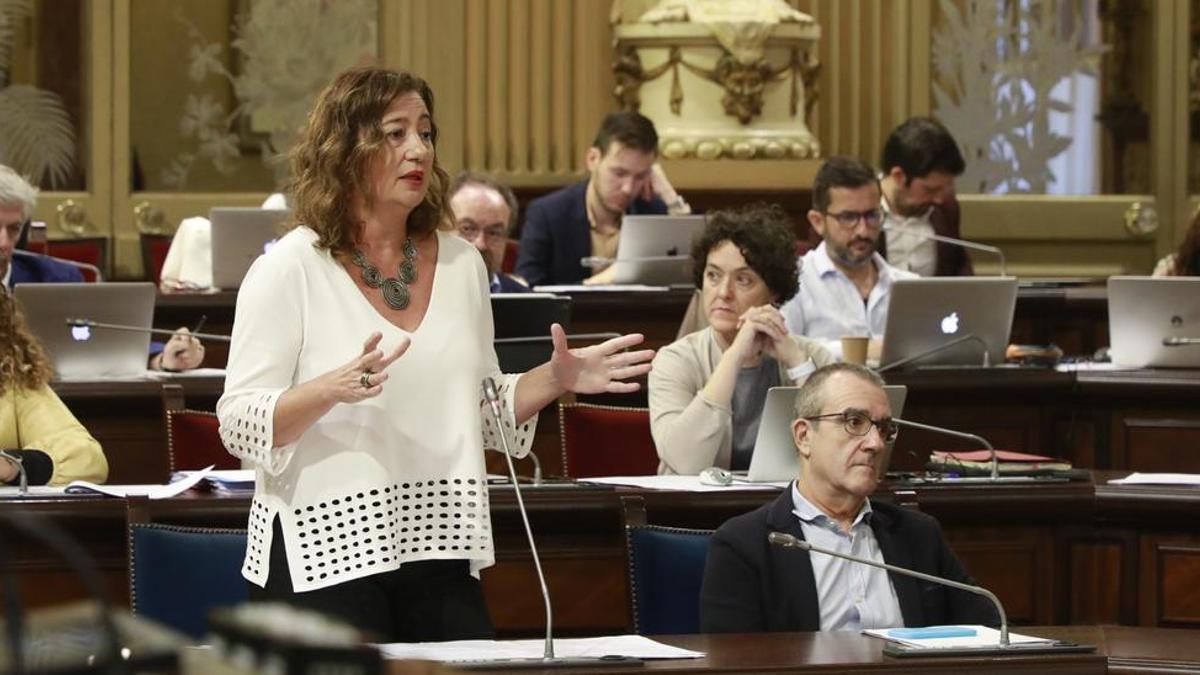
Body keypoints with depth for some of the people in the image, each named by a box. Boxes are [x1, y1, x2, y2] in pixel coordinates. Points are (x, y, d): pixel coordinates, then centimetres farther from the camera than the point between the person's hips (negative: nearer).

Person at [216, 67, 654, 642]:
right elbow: (239, 425, -11)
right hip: (324, 556, -5)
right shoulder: (290, 268, -6)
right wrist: (331, 390, -27)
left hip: (439, 552, 5)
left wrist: (555, 380, 2)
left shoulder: (460, 262, 11)